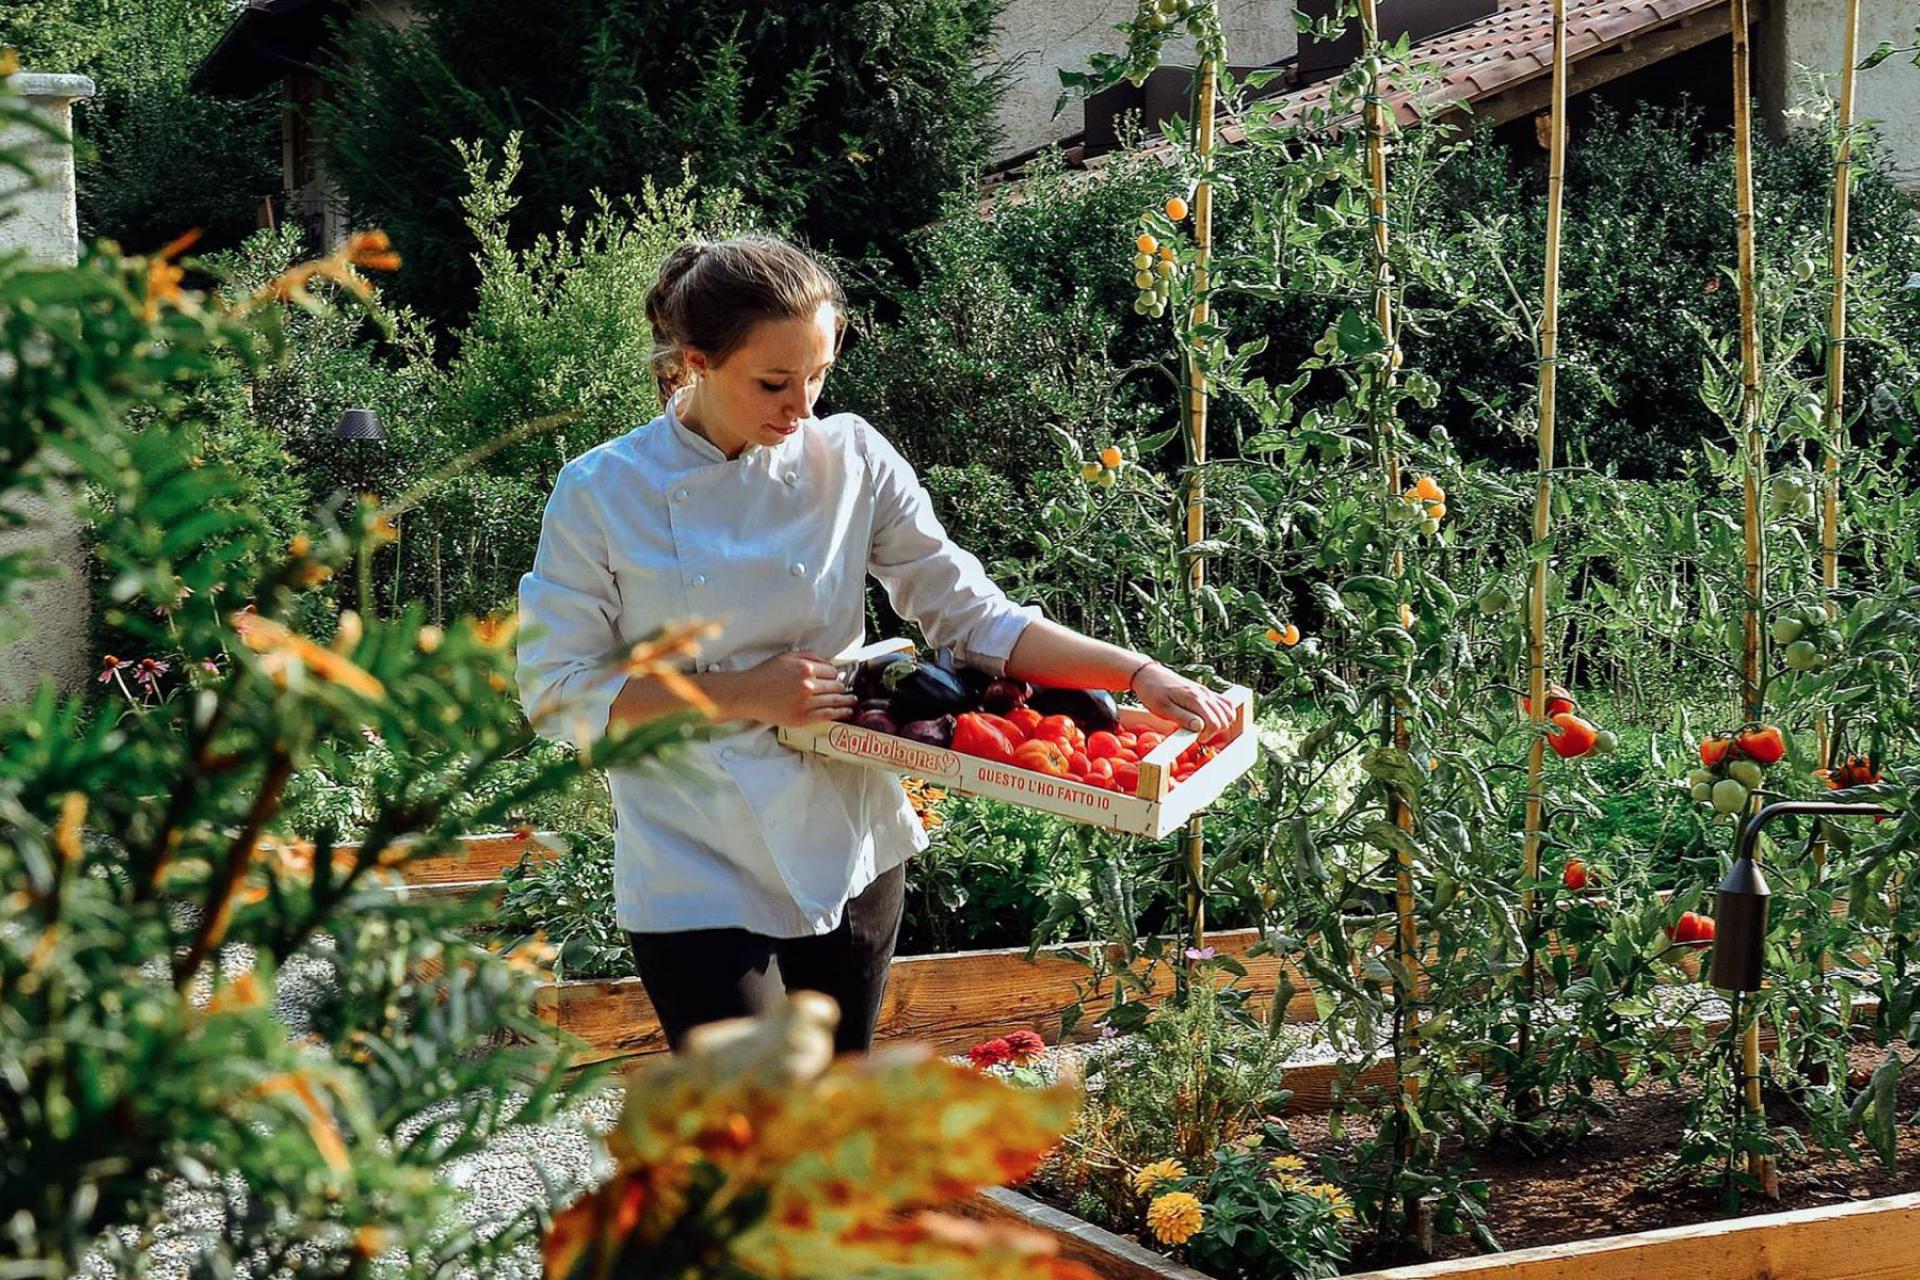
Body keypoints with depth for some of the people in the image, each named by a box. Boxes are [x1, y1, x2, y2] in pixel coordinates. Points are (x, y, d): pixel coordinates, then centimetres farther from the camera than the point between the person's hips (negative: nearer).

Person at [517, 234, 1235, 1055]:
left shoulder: (850, 460, -3)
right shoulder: (602, 493, -10)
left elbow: (971, 615, -1)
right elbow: (557, 689, -7)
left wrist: (1138, 676, -13)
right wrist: (739, 695, -17)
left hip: (848, 855, 4)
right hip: (696, 874, -3)